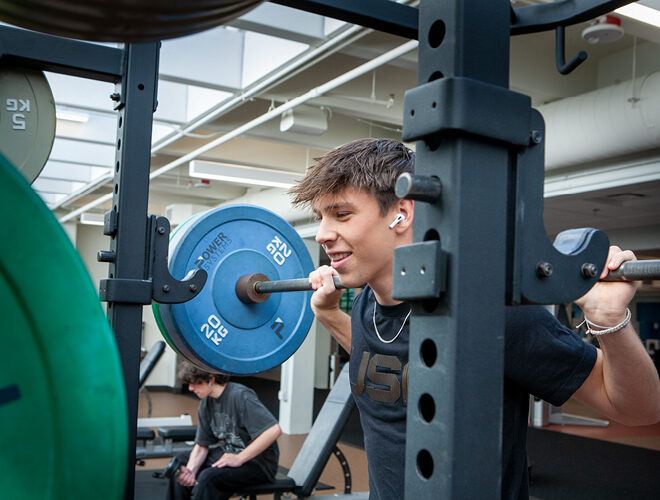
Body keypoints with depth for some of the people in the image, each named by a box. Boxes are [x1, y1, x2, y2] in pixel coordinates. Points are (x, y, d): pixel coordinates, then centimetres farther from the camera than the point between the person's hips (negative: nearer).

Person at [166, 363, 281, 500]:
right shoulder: (206, 403, 3)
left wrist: (239, 458, -27)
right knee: (181, 461, 10)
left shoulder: (240, 395, -22)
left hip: (258, 462, -9)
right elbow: (201, 445, 5)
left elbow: (274, 430, -31)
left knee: (209, 476, -28)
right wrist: (190, 469, -16)